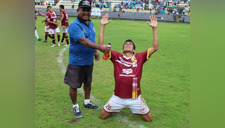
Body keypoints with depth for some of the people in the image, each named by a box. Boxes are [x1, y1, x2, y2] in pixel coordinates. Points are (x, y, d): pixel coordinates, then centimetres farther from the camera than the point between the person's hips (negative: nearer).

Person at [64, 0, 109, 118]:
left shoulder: (90, 24, 7)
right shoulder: (74, 25, -21)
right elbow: (84, 41, -34)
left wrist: (95, 52, 14)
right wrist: (99, 47, -43)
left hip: (89, 61, 8)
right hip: (76, 62, -8)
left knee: (88, 82, 21)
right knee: (74, 85, 5)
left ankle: (87, 102, 42)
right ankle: (75, 106, 27)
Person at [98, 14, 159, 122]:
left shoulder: (139, 57, 0)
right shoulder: (116, 57, -1)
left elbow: (155, 47, -5)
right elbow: (101, 45, -6)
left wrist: (154, 28, -10)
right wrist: (102, 25, -10)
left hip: (135, 97, 0)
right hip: (118, 97, 0)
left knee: (148, 119, 11)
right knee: (103, 116, 8)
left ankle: (135, 109, 39)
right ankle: (114, 108, 38)